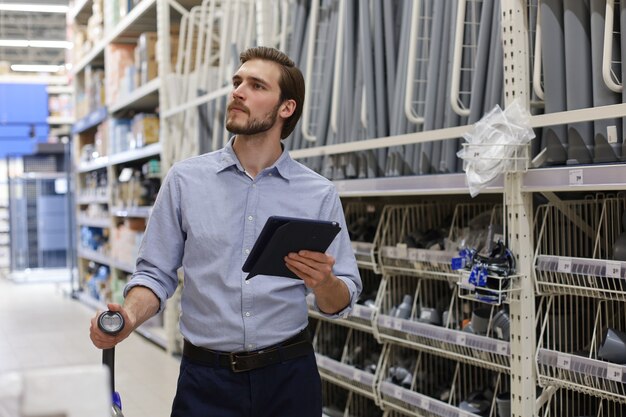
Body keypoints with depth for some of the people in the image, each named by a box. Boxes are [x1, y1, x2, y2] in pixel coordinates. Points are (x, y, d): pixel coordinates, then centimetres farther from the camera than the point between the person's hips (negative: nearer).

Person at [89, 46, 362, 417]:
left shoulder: (320, 194, -1)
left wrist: (323, 282, -22)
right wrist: (130, 316, -17)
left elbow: (341, 303, 1)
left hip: (289, 377, 0)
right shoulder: (185, 180, 0)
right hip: (206, 377, 0)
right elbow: (157, 273, 3)